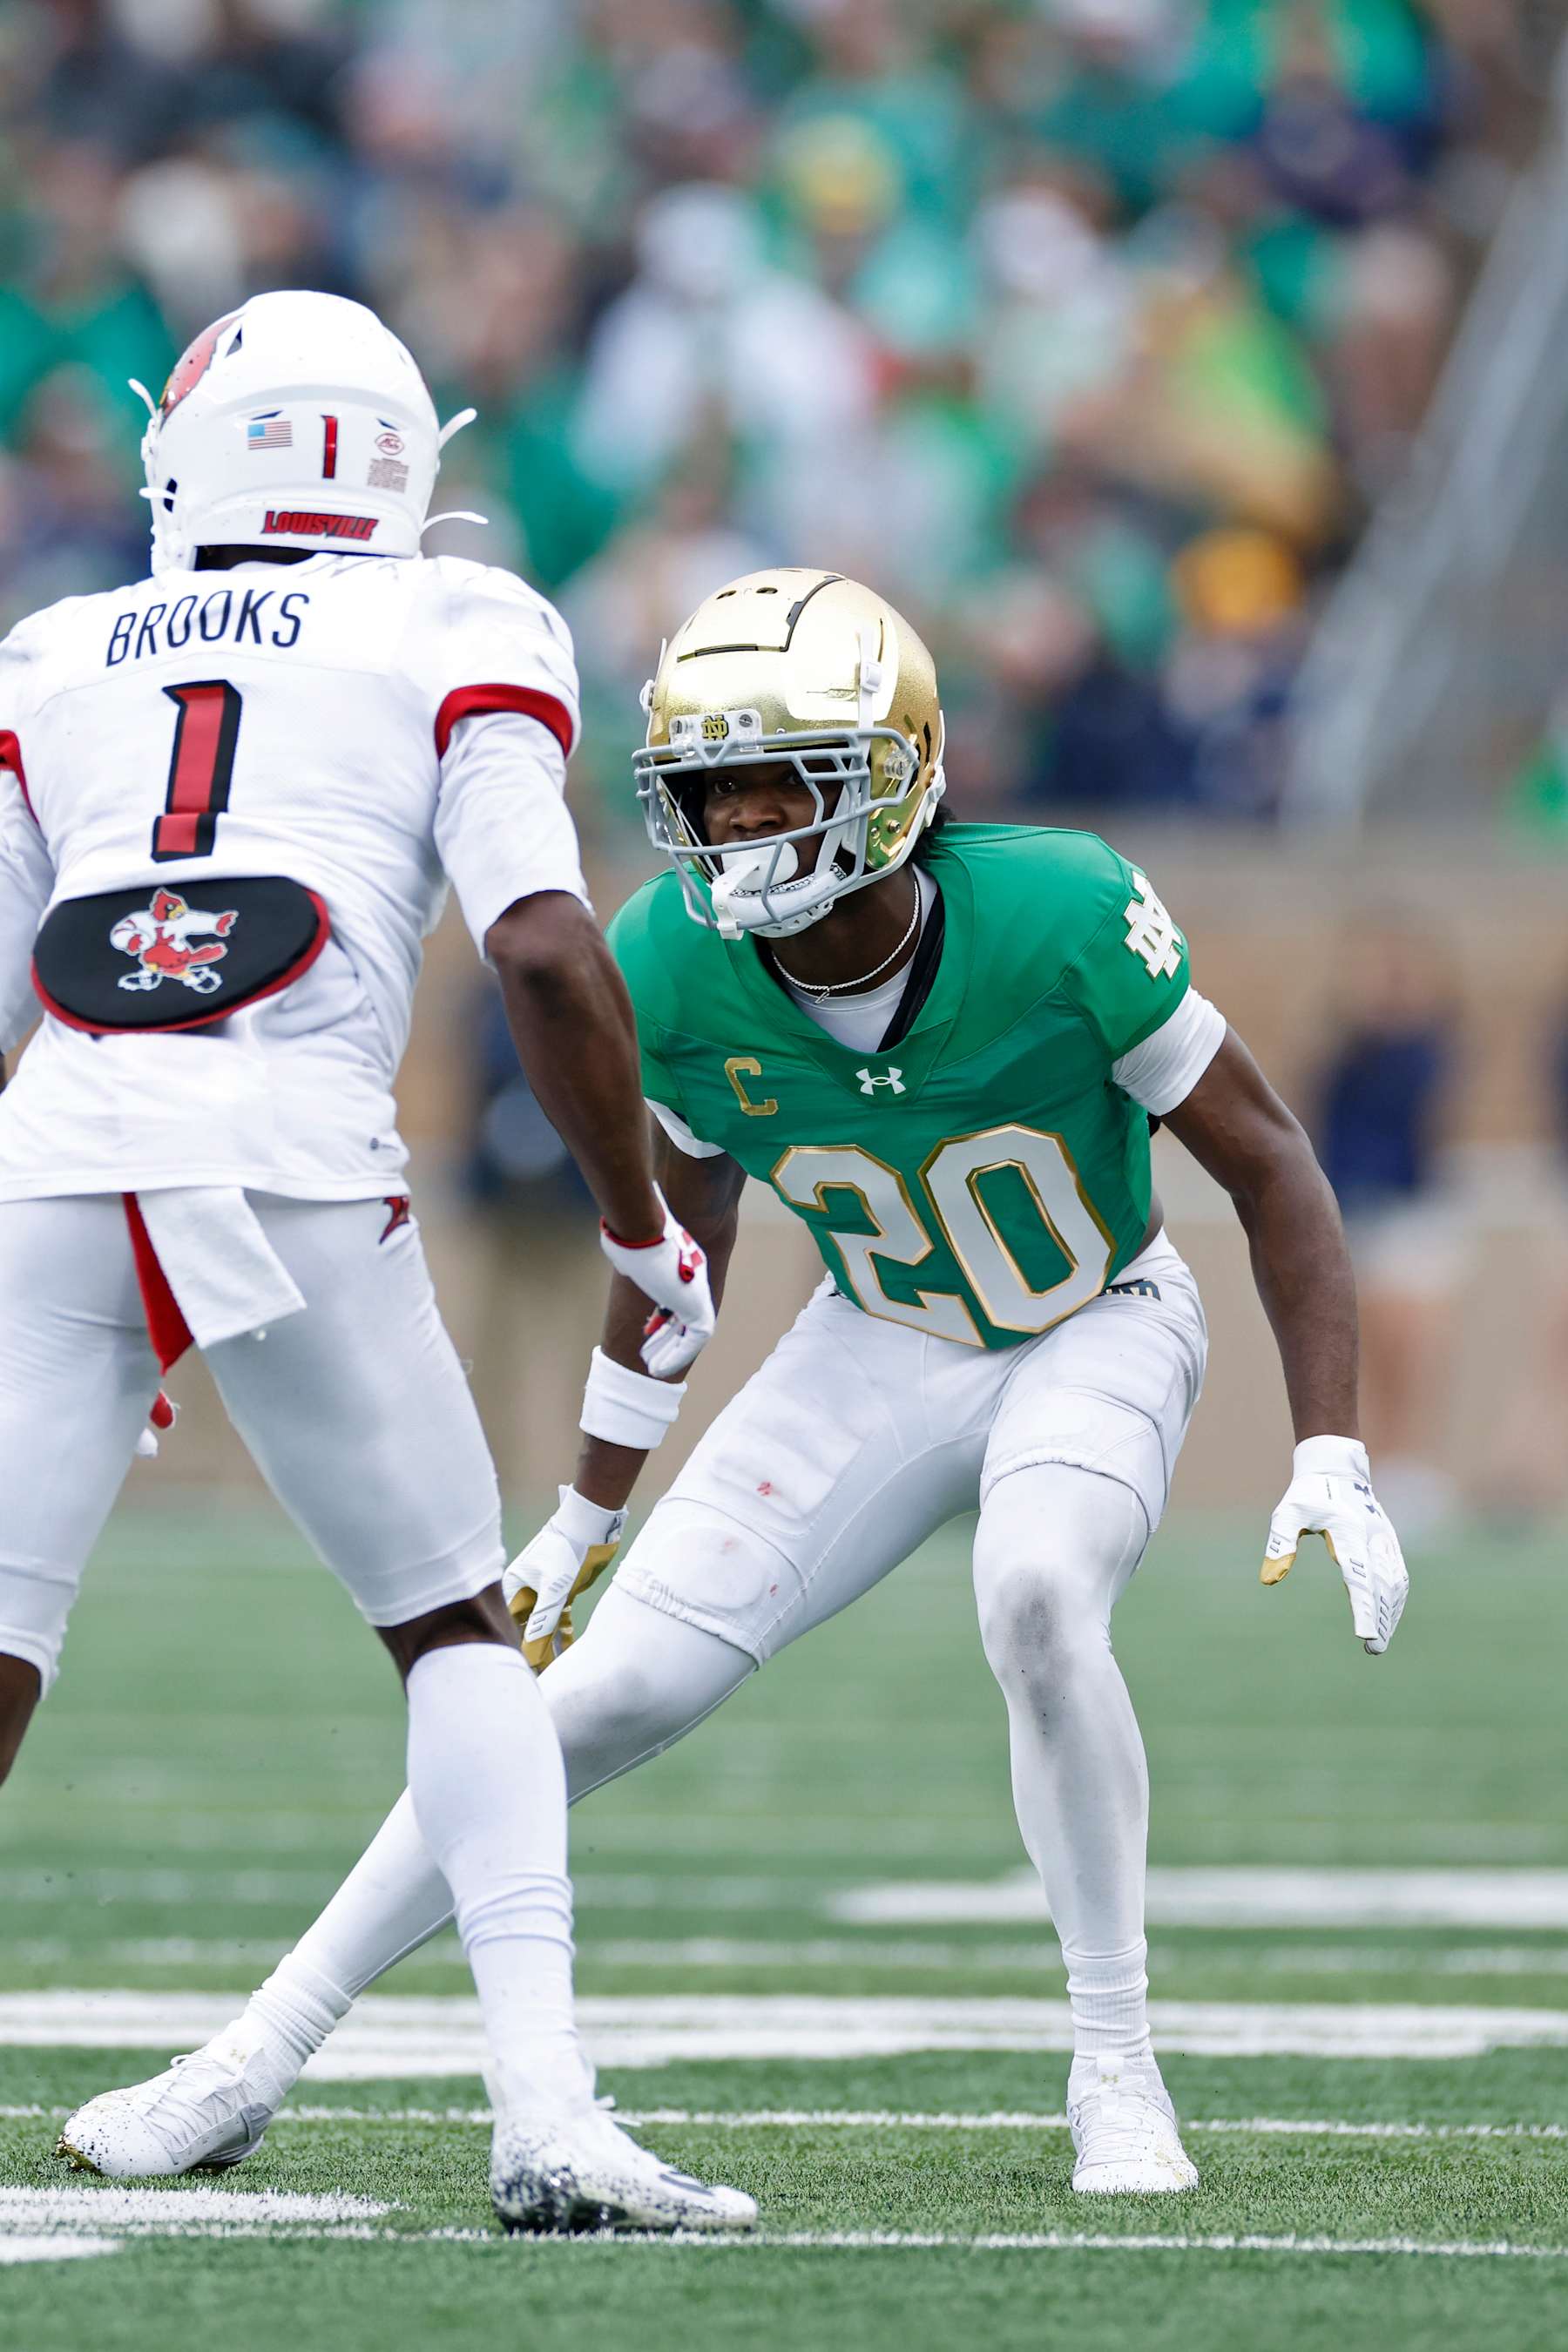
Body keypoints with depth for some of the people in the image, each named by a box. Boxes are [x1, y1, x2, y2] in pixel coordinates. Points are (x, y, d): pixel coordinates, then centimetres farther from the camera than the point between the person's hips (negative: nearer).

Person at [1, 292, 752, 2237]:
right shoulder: (456, 640, 14)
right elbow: (544, 950, -1)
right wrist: (647, 1236, 12)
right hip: (294, 1163, -2)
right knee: (457, 1632, 16)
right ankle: (544, 2111, 3)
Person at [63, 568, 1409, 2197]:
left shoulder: (1061, 920, -30)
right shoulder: (672, 968, -19)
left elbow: (1270, 1167, -17)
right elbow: (683, 1223, 2)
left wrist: (1330, 1458, -23)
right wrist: (587, 1513, 10)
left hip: (1096, 1334, -3)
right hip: (880, 1345, 3)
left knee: (1037, 1600, -34)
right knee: (609, 1689, -8)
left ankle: (1116, 2076, -18)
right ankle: (259, 2056, 1)